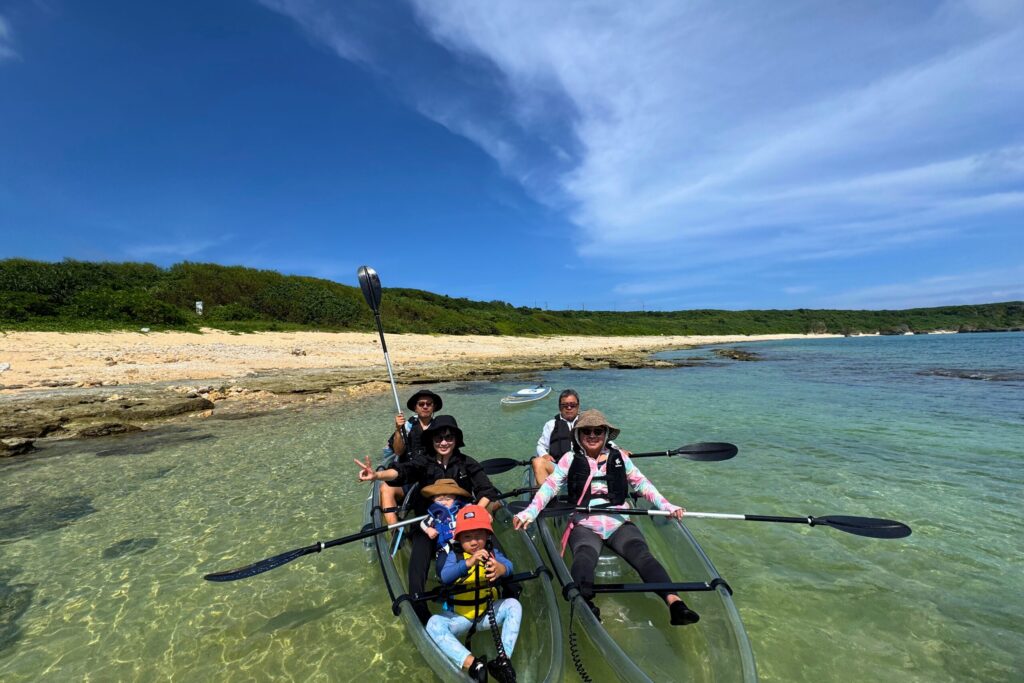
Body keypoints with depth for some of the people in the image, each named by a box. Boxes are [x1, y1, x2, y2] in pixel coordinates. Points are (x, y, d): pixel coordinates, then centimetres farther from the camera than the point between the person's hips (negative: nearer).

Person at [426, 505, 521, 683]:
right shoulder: (452, 554, -11)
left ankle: (504, 659, -21)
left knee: (513, 605, -21)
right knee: (434, 623, -30)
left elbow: (508, 565, -27)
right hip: (458, 616, -2)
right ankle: (473, 664, -34)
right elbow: (445, 576, -33)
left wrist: (500, 568, -53)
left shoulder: (491, 552, -6)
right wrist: (469, 562, -51)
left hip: (487, 613, 2)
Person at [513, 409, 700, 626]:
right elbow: (550, 486, 0)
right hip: (585, 525, -2)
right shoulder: (571, 459, 8)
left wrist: (667, 506, 1)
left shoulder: (618, 456, 14)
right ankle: (584, 602, -55)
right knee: (584, 556, -32)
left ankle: (674, 602, -43)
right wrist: (530, 512, -14)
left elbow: (642, 484, 15)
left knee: (641, 554, -27)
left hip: (619, 523, 2)